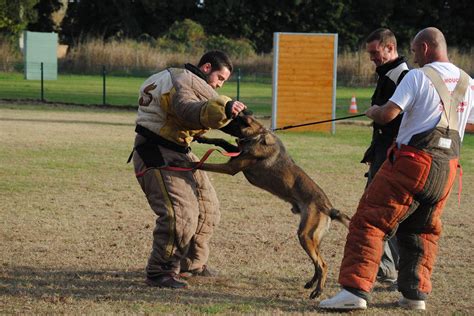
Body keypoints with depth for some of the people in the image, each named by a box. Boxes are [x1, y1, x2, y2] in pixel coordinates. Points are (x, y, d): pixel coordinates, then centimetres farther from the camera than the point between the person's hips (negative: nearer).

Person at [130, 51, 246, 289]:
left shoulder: (189, 82, 18)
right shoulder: (179, 83, -17)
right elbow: (188, 111, -36)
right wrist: (224, 109, -49)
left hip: (179, 154, 11)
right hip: (156, 157, -11)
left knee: (206, 208, 19)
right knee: (180, 214, -21)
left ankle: (191, 264, 34)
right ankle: (159, 273, -10)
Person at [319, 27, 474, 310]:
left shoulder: (418, 77, -8)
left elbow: (388, 114, -15)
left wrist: (372, 112, 7)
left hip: (413, 162, -6)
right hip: (447, 168, 6)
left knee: (369, 222, -6)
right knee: (423, 231, 21)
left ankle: (355, 289, -15)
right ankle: (416, 293, 17)